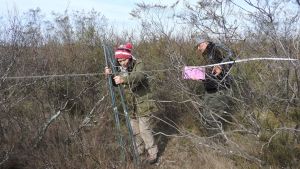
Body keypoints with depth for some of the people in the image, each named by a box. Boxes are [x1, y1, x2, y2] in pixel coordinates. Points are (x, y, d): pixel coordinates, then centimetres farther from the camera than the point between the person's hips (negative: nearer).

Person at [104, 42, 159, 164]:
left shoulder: (139, 64, -15)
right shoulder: (120, 68, 4)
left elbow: (139, 76, -36)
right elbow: (115, 83, 2)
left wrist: (123, 79, -53)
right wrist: (110, 75, -20)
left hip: (143, 102, -6)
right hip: (131, 104, 7)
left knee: (144, 129, -6)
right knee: (134, 129, 15)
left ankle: (152, 153, 8)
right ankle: (140, 149, 33)